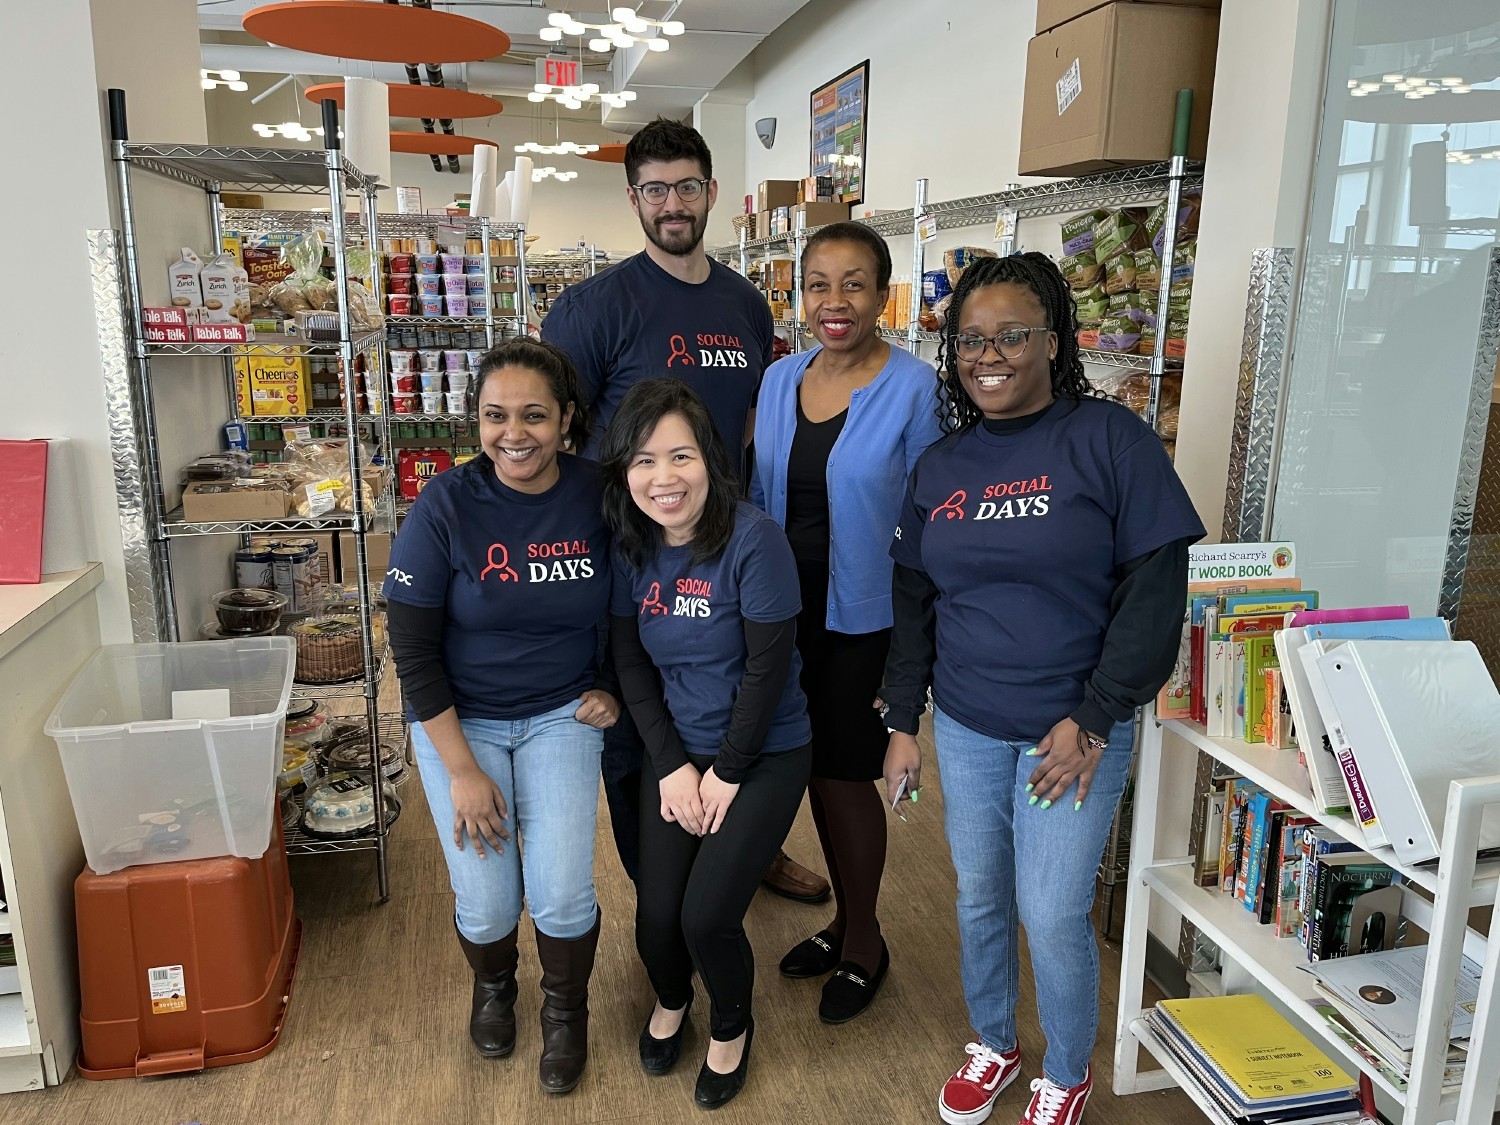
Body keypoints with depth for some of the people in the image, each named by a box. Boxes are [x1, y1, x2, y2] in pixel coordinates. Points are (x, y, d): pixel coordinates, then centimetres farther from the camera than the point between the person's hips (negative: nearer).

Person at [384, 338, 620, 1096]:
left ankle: (566, 1010, 28)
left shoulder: (598, 495, -13)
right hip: (459, 719, -1)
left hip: (561, 715, 1)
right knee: (486, 901, -2)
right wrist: (462, 770, -13)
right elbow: (412, 651, -13)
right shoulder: (446, 506, -18)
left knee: (563, 894, -7)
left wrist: (612, 689, -6)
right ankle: (492, 986, 36)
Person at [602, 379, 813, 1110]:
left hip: (764, 755, -4)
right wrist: (672, 765, -7)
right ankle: (670, 999, 37)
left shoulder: (753, 539, -21)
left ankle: (731, 1028, 27)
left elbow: (768, 666, -18)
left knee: (706, 915, -8)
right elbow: (629, 660, -1)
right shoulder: (629, 544, -6)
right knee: (656, 913, 0)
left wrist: (727, 773, -12)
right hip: (676, 753, 4)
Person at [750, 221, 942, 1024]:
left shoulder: (914, 389, -13)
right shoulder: (780, 380, 3)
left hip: (865, 619, -5)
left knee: (845, 776, 6)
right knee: (815, 769, 16)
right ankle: (845, 919, 38)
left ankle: (864, 945, 30)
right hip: (787, 610, 5)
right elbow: (760, 497, 10)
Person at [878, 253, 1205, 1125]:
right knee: (979, 898, 16)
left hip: (1074, 729, -4)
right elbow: (912, 601, 9)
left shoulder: (1110, 439, -10)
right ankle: (993, 1043, 42)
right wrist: (904, 723, 7)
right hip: (966, 726, 4)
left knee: (1053, 915, 2)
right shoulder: (940, 465, 5)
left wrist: (1093, 721, -14)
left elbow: (1155, 588, -12)